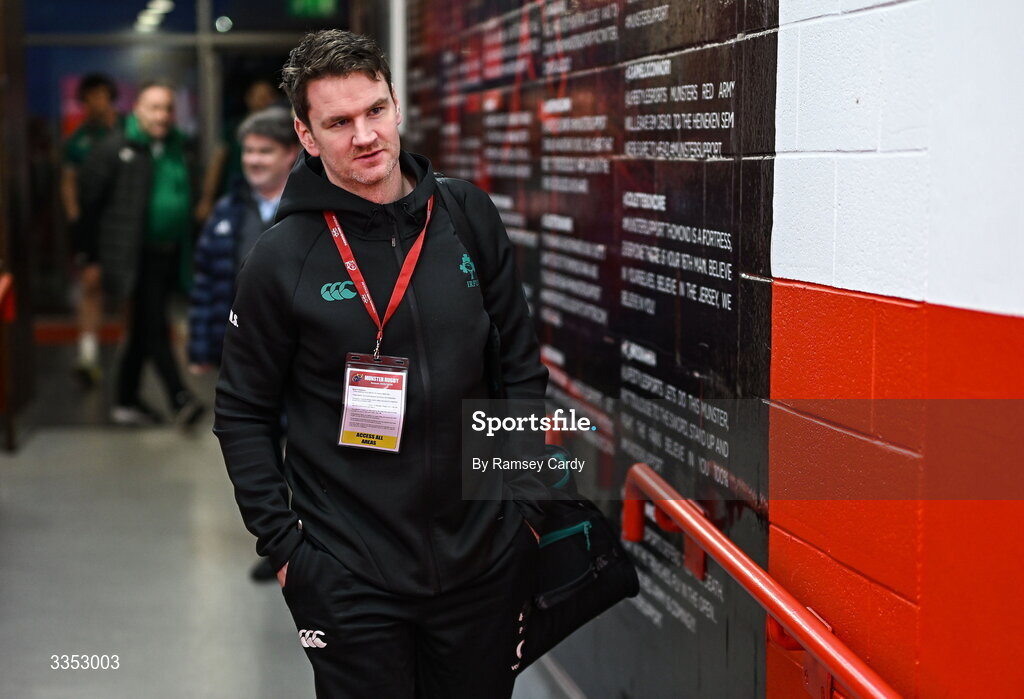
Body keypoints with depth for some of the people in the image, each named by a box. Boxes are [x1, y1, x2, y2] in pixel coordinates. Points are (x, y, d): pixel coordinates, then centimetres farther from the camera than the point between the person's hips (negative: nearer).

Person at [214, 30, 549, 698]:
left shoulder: (468, 215, 0)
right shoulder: (282, 258, -8)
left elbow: (522, 366, 7)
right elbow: (243, 413, 0)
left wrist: (525, 503, 3)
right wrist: (283, 543, -5)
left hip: (485, 561, 3)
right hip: (348, 575, -3)